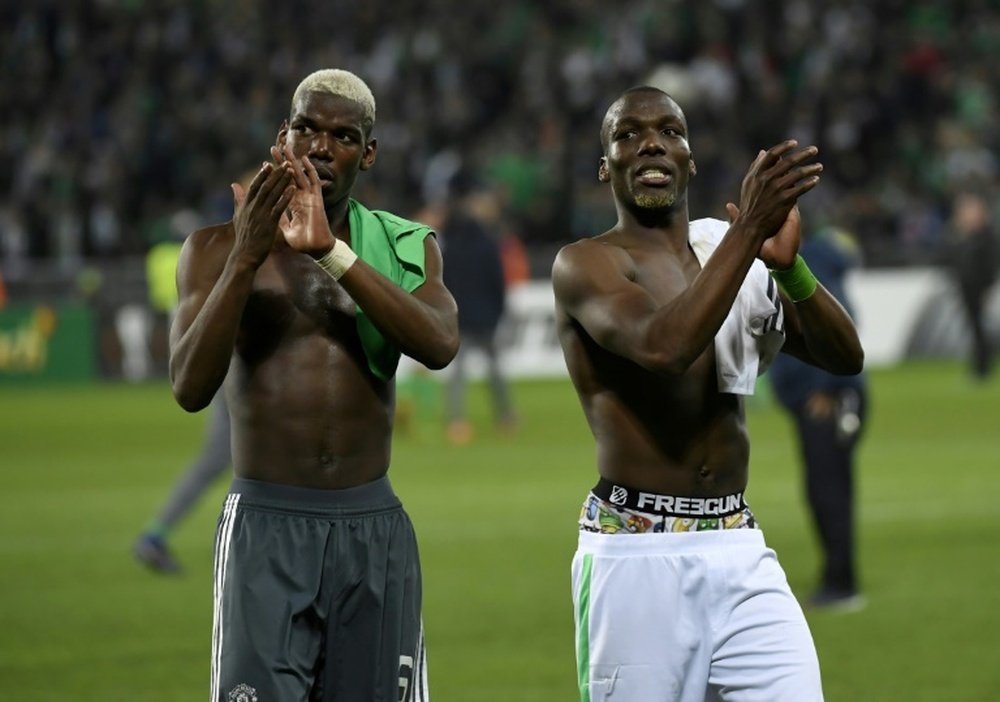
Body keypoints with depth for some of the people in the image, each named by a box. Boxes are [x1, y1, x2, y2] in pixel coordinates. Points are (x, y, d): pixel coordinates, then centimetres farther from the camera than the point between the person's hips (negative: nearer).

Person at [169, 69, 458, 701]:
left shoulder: (406, 247, 9)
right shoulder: (217, 248, 4)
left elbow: (440, 345, -12)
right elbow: (191, 388, -11)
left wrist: (332, 250, -20)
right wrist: (246, 258, -21)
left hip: (376, 529, 2)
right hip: (268, 528, -2)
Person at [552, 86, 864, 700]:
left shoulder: (730, 253, 15)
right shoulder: (585, 264, -3)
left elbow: (845, 357, 7)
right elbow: (663, 346, -23)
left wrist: (790, 266, -11)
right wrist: (750, 229, -22)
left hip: (740, 554, 5)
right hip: (637, 557, -5)